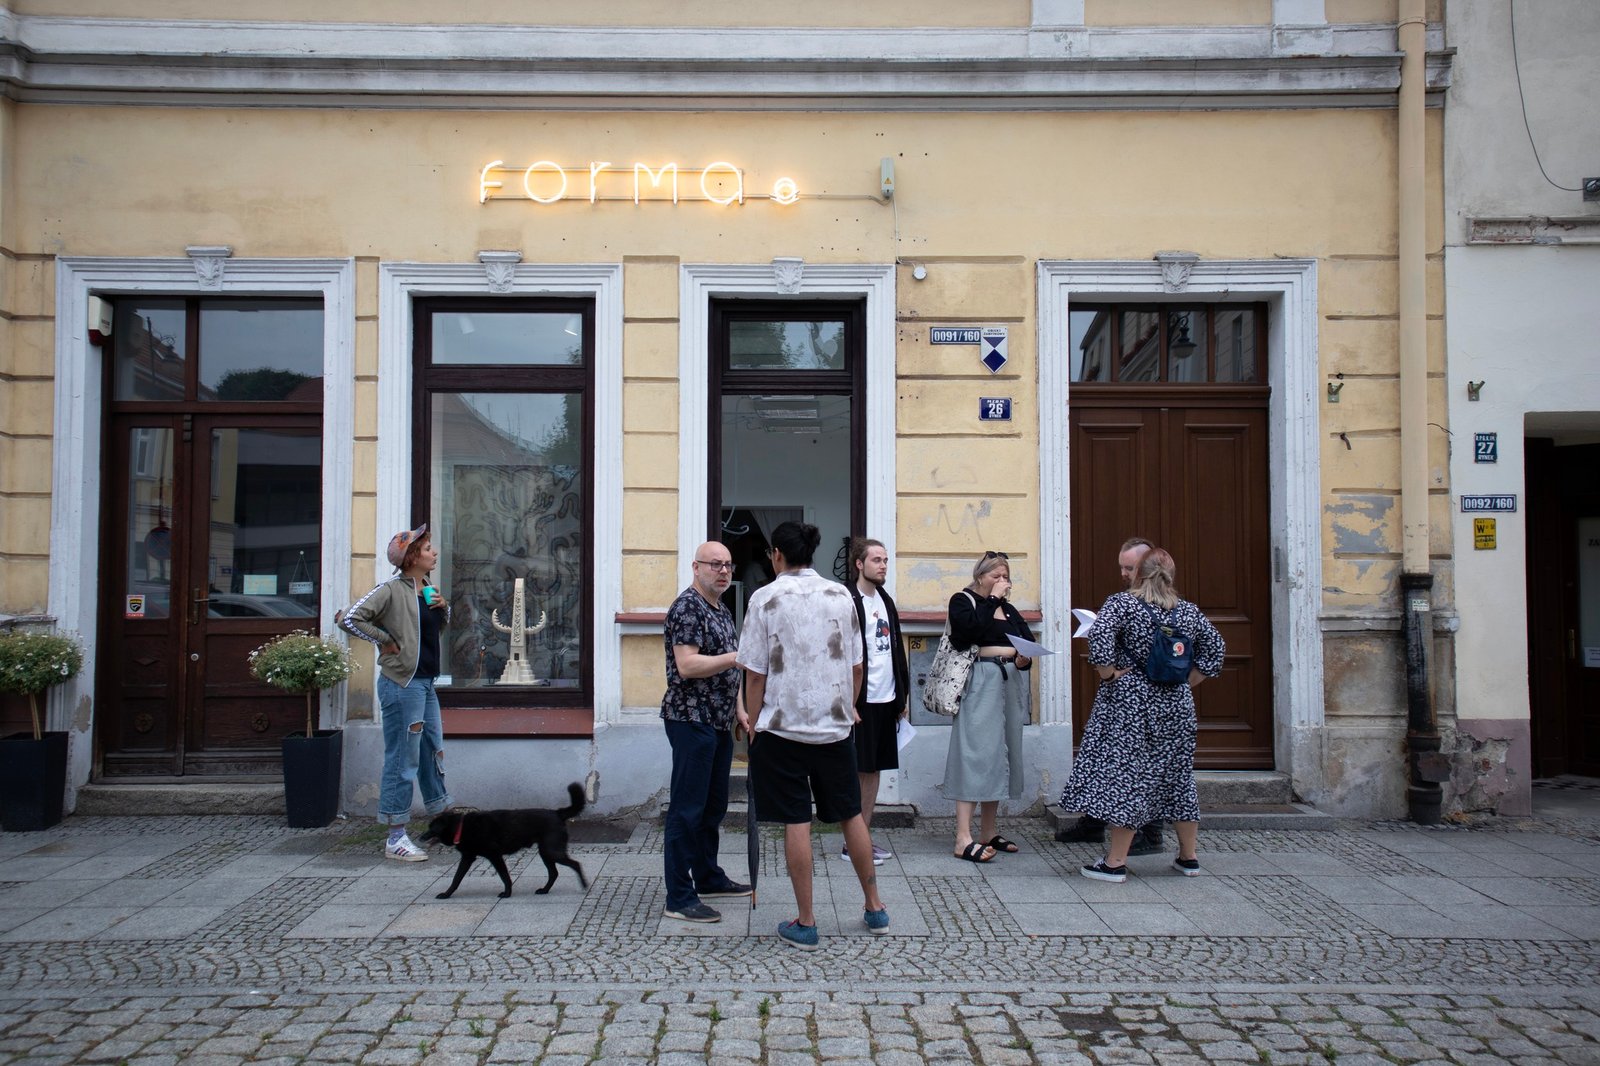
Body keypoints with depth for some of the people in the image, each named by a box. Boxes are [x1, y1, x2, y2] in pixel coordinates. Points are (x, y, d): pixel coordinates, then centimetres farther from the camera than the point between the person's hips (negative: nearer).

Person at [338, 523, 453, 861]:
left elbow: (440, 625, 27)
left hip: (425, 683, 9)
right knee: (402, 760, -3)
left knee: (433, 754, 18)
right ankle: (395, 839, 6)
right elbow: (350, 619, -21)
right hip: (402, 684, -9)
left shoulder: (426, 590, 11)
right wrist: (386, 640, -13)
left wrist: (444, 608, 6)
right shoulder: (392, 590, -14)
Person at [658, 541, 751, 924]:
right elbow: (687, 666, -22)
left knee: (713, 805, 17)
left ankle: (708, 878, 30)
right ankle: (679, 898, -1)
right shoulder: (687, 607, -13)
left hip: (718, 721, 10)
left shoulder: (723, 610, 16)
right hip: (691, 720, -10)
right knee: (687, 808, -6)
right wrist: (736, 657, -27)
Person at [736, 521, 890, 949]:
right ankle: (874, 907, 26)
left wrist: (754, 721, 5)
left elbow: (756, 673, -7)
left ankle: (805, 923, 9)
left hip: (783, 725, -3)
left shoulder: (766, 598, -8)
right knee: (851, 814, 15)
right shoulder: (840, 595, 3)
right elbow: (856, 665, 8)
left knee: (796, 823, 2)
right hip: (835, 725, 4)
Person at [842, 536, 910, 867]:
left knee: (874, 770, 12)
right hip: (861, 701, -8)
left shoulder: (886, 601, 14)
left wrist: (903, 694, 14)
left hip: (886, 700, 8)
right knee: (857, 772, 0)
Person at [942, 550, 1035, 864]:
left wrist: (1026, 658, -7)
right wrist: (993, 599, -9)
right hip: (980, 682, -8)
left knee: (1002, 753, 9)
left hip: (1010, 682, 8)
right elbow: (972, 628, -19)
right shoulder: (962, 600, 1)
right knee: (976, 753, -12)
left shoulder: (1008, 609, 21)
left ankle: (989, 832, 17)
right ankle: (964, 839, -14)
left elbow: (1030, 640, 14)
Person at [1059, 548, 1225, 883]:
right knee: (1176, 773, 15)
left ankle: (1116, 862, 0)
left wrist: (1108, 674, -11)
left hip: (1130, 701, -5)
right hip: (1176, 704, 5)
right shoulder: (1189, 612, 7)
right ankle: (1188, 857, 25)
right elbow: (1215, 648, 14)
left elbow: (1099, 635, -23)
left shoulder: (1122, 603, -8)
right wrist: (1185, 681, 14)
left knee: (1125, 772, -2)